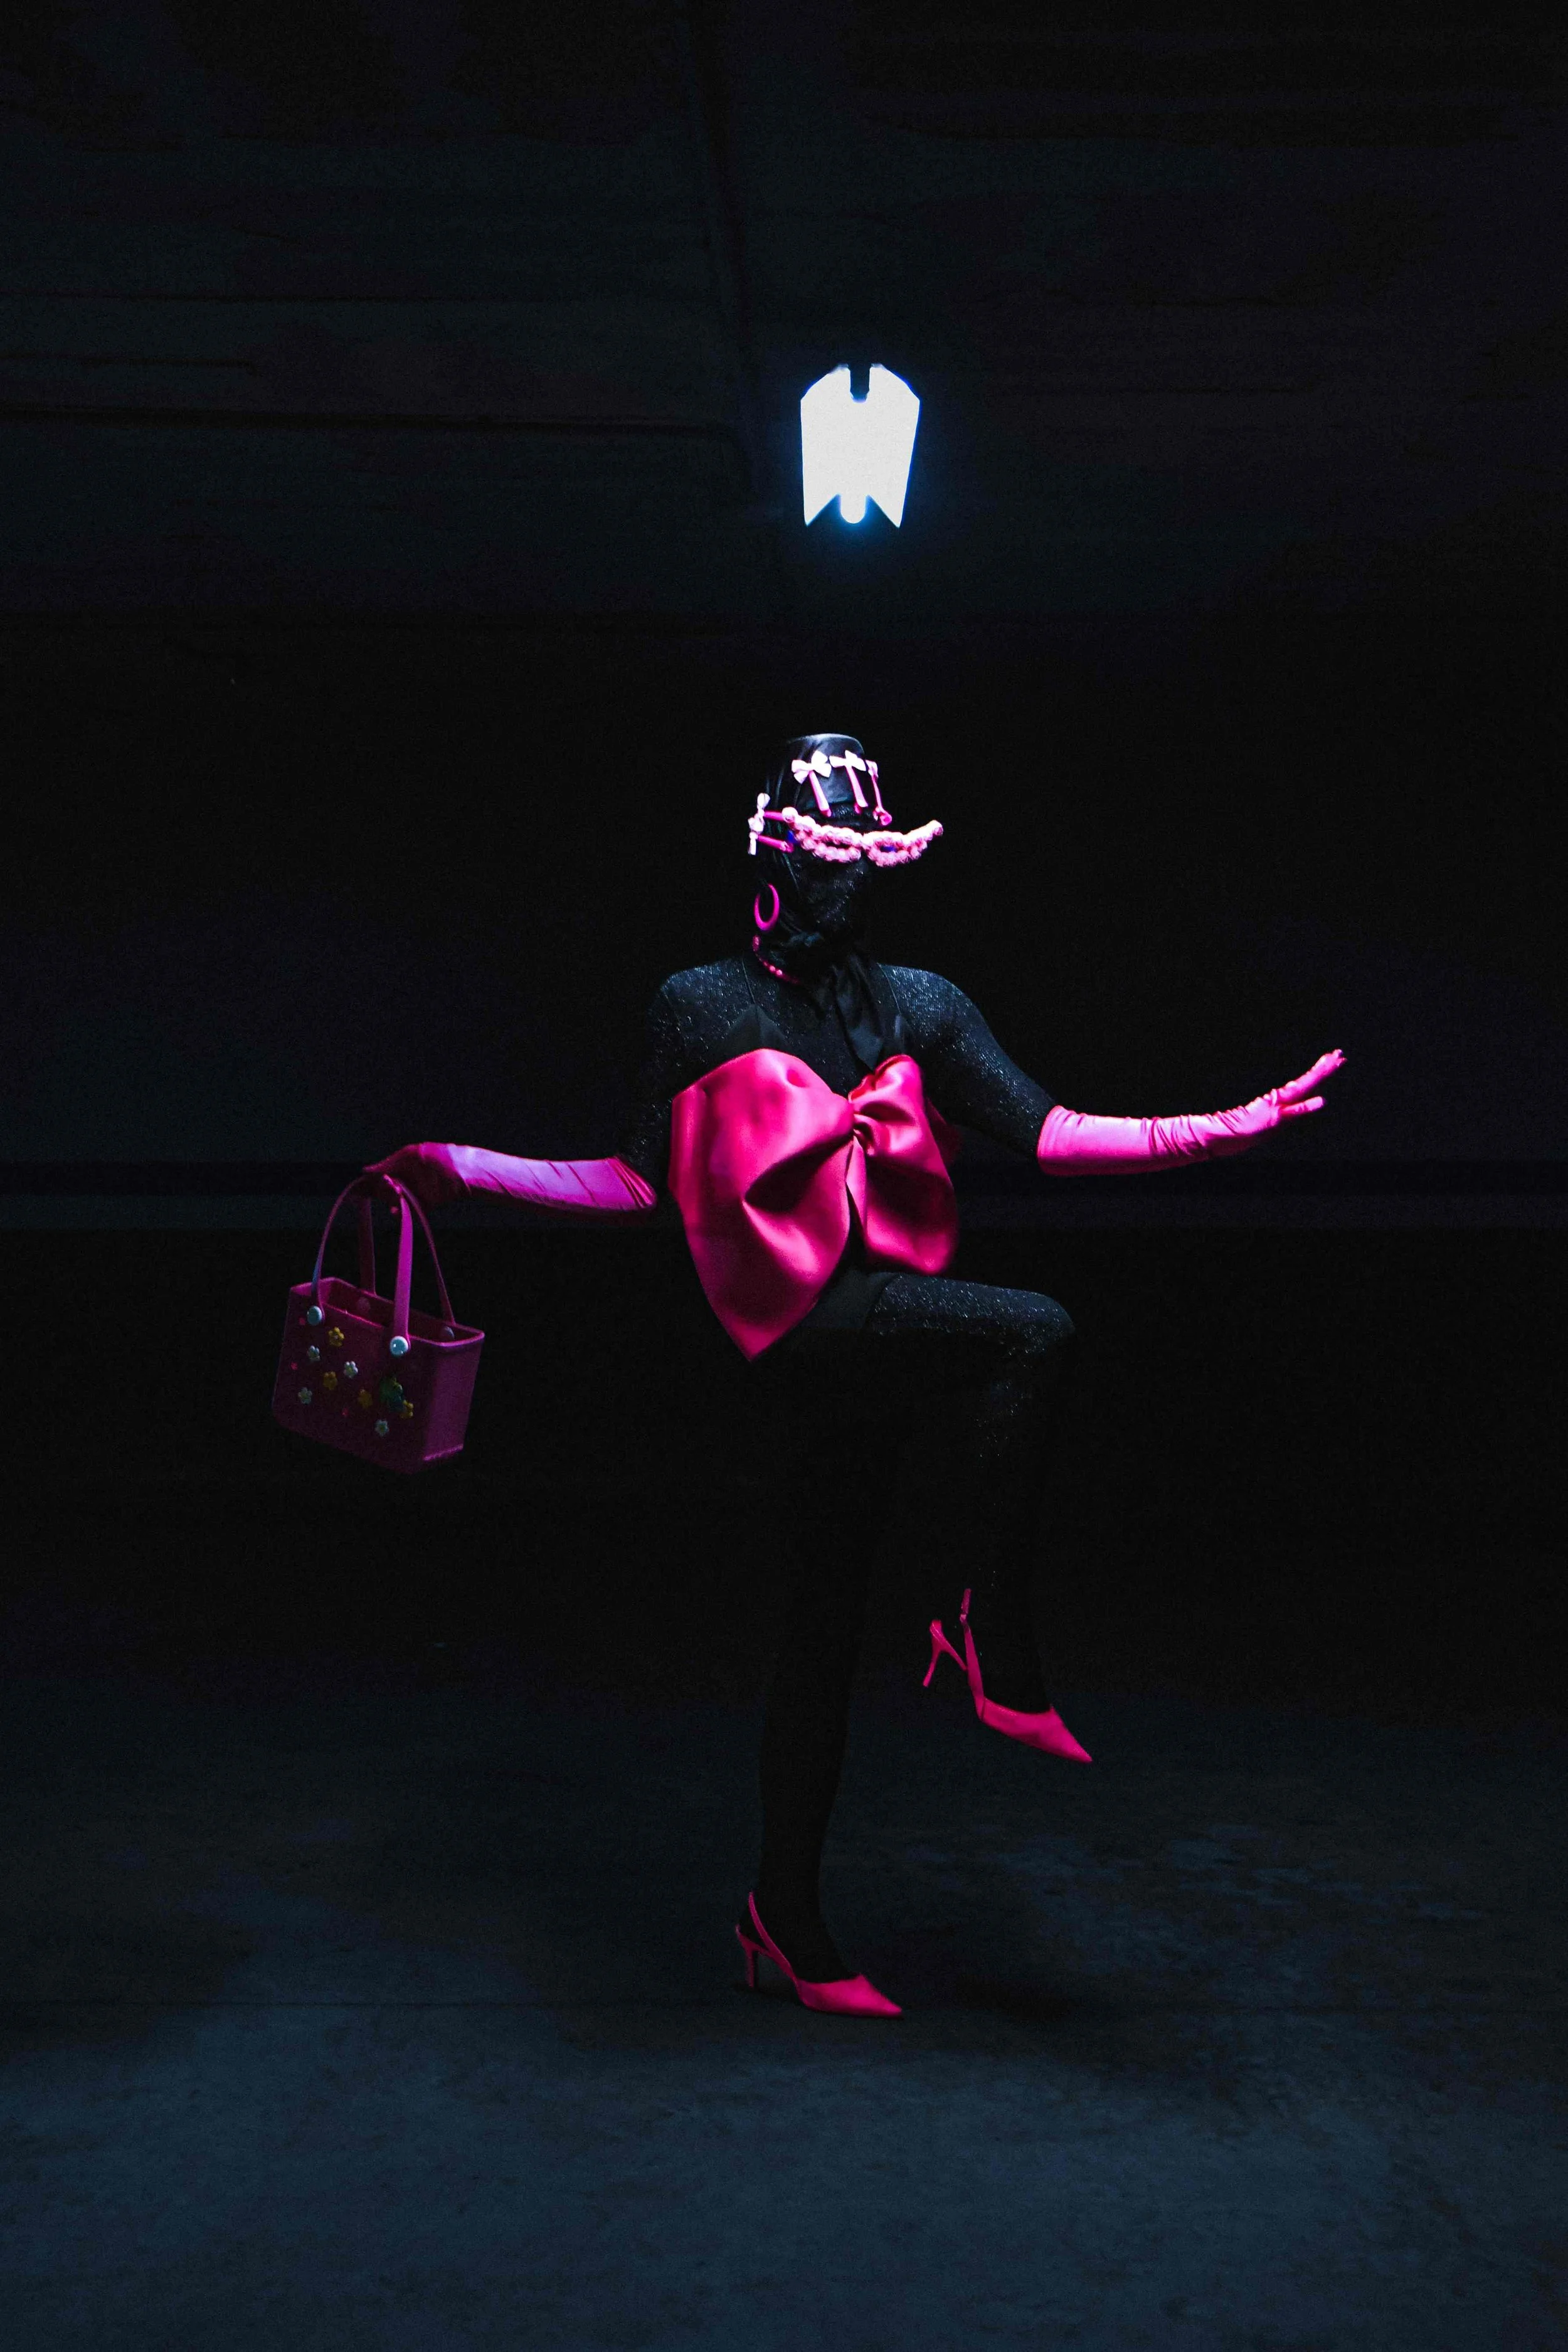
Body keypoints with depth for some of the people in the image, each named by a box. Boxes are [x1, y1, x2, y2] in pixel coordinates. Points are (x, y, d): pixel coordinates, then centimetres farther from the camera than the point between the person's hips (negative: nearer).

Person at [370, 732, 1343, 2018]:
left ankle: (788, 1912, 22)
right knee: (1036, 1329, -29)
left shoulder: (920, 1006, 16)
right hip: (798, 1310, -4)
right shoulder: (701, 1005, 10)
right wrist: (464, 1171, 5)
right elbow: (638, 1185, 10)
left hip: (886, 1339, 4)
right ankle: (998, 1639, -17)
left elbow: (1046, 1133, 6)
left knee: (826, 1626, 9)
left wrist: (1224, 1128, -4)